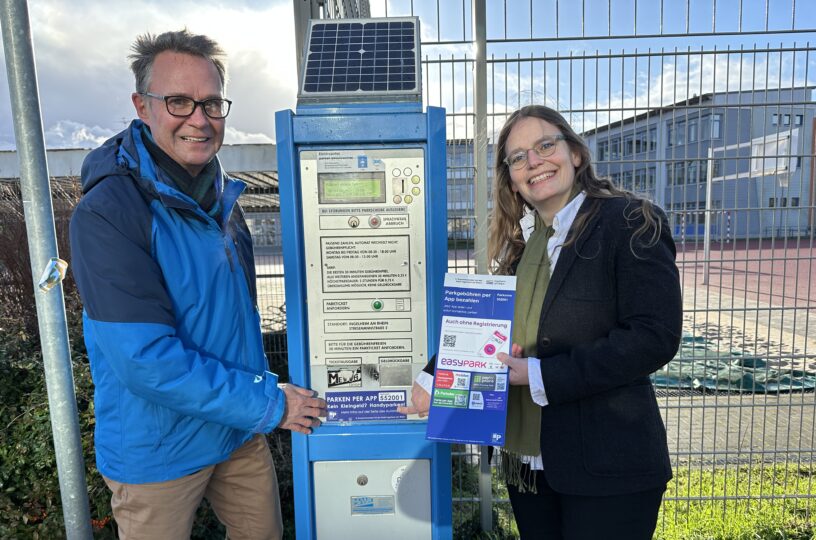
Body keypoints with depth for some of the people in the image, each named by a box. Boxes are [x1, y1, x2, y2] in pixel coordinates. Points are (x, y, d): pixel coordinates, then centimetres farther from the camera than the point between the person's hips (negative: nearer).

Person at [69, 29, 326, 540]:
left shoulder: (220, 194, 0)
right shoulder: (108, 213, -23)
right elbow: (146, 361, -27)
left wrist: (264, 386, 9)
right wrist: (269, 405, -21)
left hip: (240, 430, 6)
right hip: (157, 450, -6)